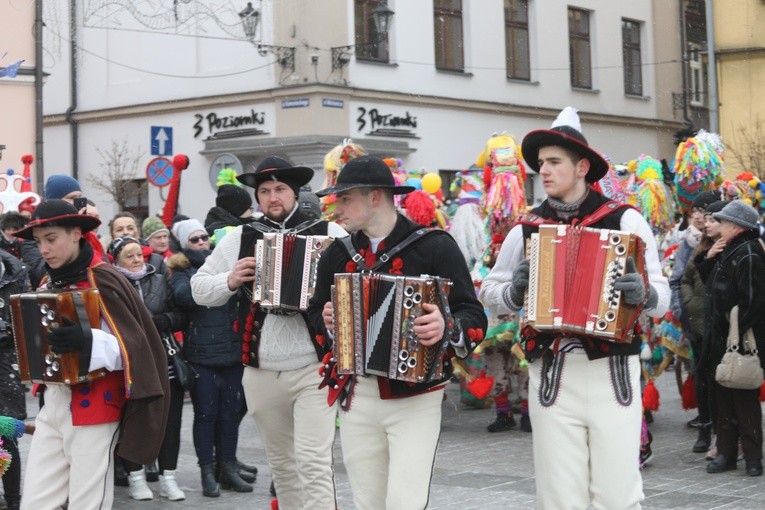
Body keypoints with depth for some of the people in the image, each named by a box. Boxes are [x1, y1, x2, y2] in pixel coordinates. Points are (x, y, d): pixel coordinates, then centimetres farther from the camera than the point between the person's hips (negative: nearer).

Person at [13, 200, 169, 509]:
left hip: (94, 407, -7)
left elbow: (133, 348, -14)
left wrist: (87, 342, -30)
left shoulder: (102, 280, -10)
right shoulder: (49, 283, 12)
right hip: (52, 405, 7)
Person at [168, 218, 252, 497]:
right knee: (206, 412, -2)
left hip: (232, 350, 3)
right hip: (201, 354, -3)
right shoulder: (182, 270, 5)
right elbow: (183, 296, -16)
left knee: (230, 411, 6)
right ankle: (207, 473, 7)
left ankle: (229, 468, 16)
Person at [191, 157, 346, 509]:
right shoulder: (240, 238, 7)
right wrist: (229, 281, -8)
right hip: (261, 374, 4)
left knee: (313, 462, -10)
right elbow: (199, 288, 12)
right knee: (281, 463, 16)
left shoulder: (329, 234, 0)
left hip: (314, 370, -3)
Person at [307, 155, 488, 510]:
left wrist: (446, 327, -29)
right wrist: (326, 320, -1)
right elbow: (315, 312, 21)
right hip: (355, 399, 5)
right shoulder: (337, 254, 9)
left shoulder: (434, 246, -7)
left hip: (416, 398, -5)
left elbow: (473, 316, -8)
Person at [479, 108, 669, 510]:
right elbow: (489, 294, 16)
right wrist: (515, 289, -4)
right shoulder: (526, 231, 9)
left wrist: (642, 294, -19)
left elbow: (662, 297, 2)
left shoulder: (625, 220, 2)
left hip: (614, 372, -2)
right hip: (550, 375, 2)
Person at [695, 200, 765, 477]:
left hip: (740, 342, -9)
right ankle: (726, 452, 18)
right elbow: (712, 284, 23)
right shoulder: (727, 251, 16)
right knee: (723, 398, 11)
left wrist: (739, 335, -23)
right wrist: (709, 259, 6)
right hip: (720, 340, 9)